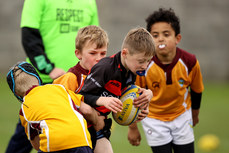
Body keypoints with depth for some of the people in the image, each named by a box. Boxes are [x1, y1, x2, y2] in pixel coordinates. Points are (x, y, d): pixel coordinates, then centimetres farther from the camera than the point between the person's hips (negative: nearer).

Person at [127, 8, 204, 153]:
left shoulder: (190, 62, -20)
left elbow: (196, 90, 0)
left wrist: (195, 115, 15)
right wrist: (133, 128, -1)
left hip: (181, 115, 2)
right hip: (153, 118, -2)